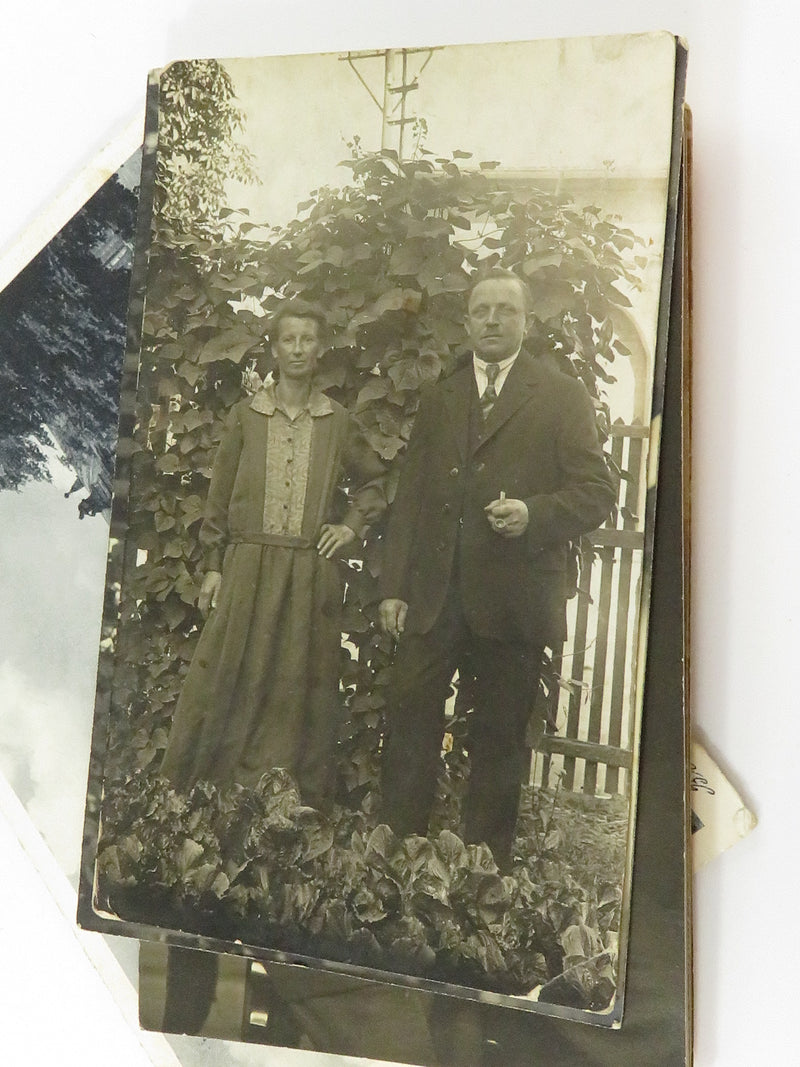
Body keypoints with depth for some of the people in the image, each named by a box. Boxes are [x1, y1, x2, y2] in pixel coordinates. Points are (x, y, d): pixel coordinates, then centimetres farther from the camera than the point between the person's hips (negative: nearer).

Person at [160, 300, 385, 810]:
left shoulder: (337, 421, 5)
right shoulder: (246, 415, 4)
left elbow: (373, 481, 19)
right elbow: (220, 495, 6)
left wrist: (352, 526, 5)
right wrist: (214, 565, 3)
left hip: (311, 572, 0)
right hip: (249, 567, 0)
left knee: (303, 687, 6)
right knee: (229, 679, 4)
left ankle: (302, 803, 18)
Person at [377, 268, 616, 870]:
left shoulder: (563, 396, 5)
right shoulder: (439, 398, 17)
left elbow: (597, 491, -1)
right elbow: (410, 497, 14)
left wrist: (534, 514, -20)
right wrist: (394, 586, 7)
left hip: (513, 598, -3)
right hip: (434, 594, 3)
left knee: (500, 739, 7)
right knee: (409, 722, 0)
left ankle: (487, 864, 22)